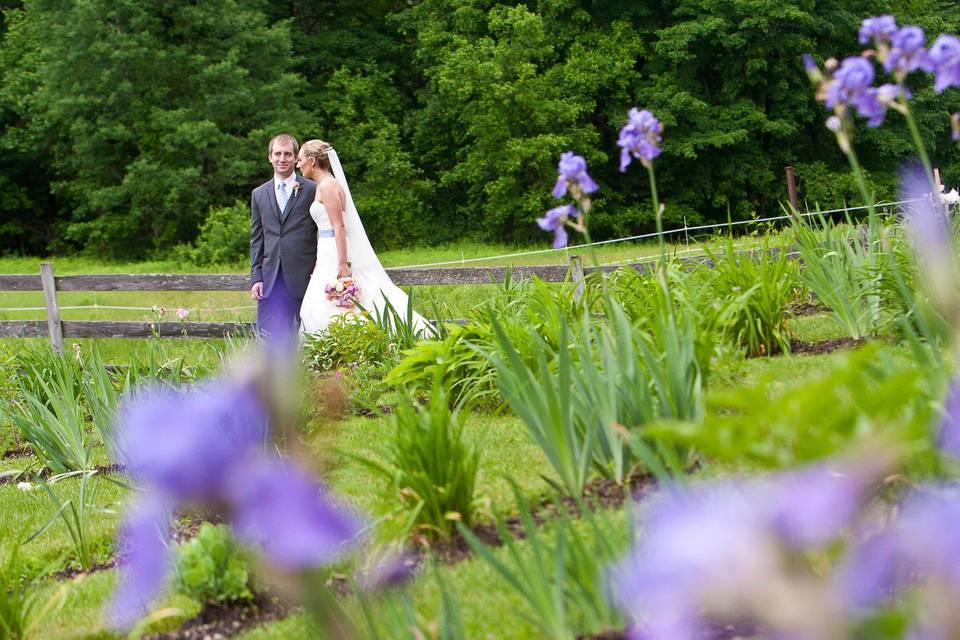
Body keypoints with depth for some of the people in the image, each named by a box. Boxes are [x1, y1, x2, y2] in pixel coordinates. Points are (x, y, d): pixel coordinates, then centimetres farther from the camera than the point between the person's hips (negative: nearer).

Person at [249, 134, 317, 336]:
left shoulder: (313, 190, 2)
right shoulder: (259, 194, 13)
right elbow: (256, 239, 13)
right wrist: (256, 277, 5)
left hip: (305, 278, -3)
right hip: (271, 280, 3)